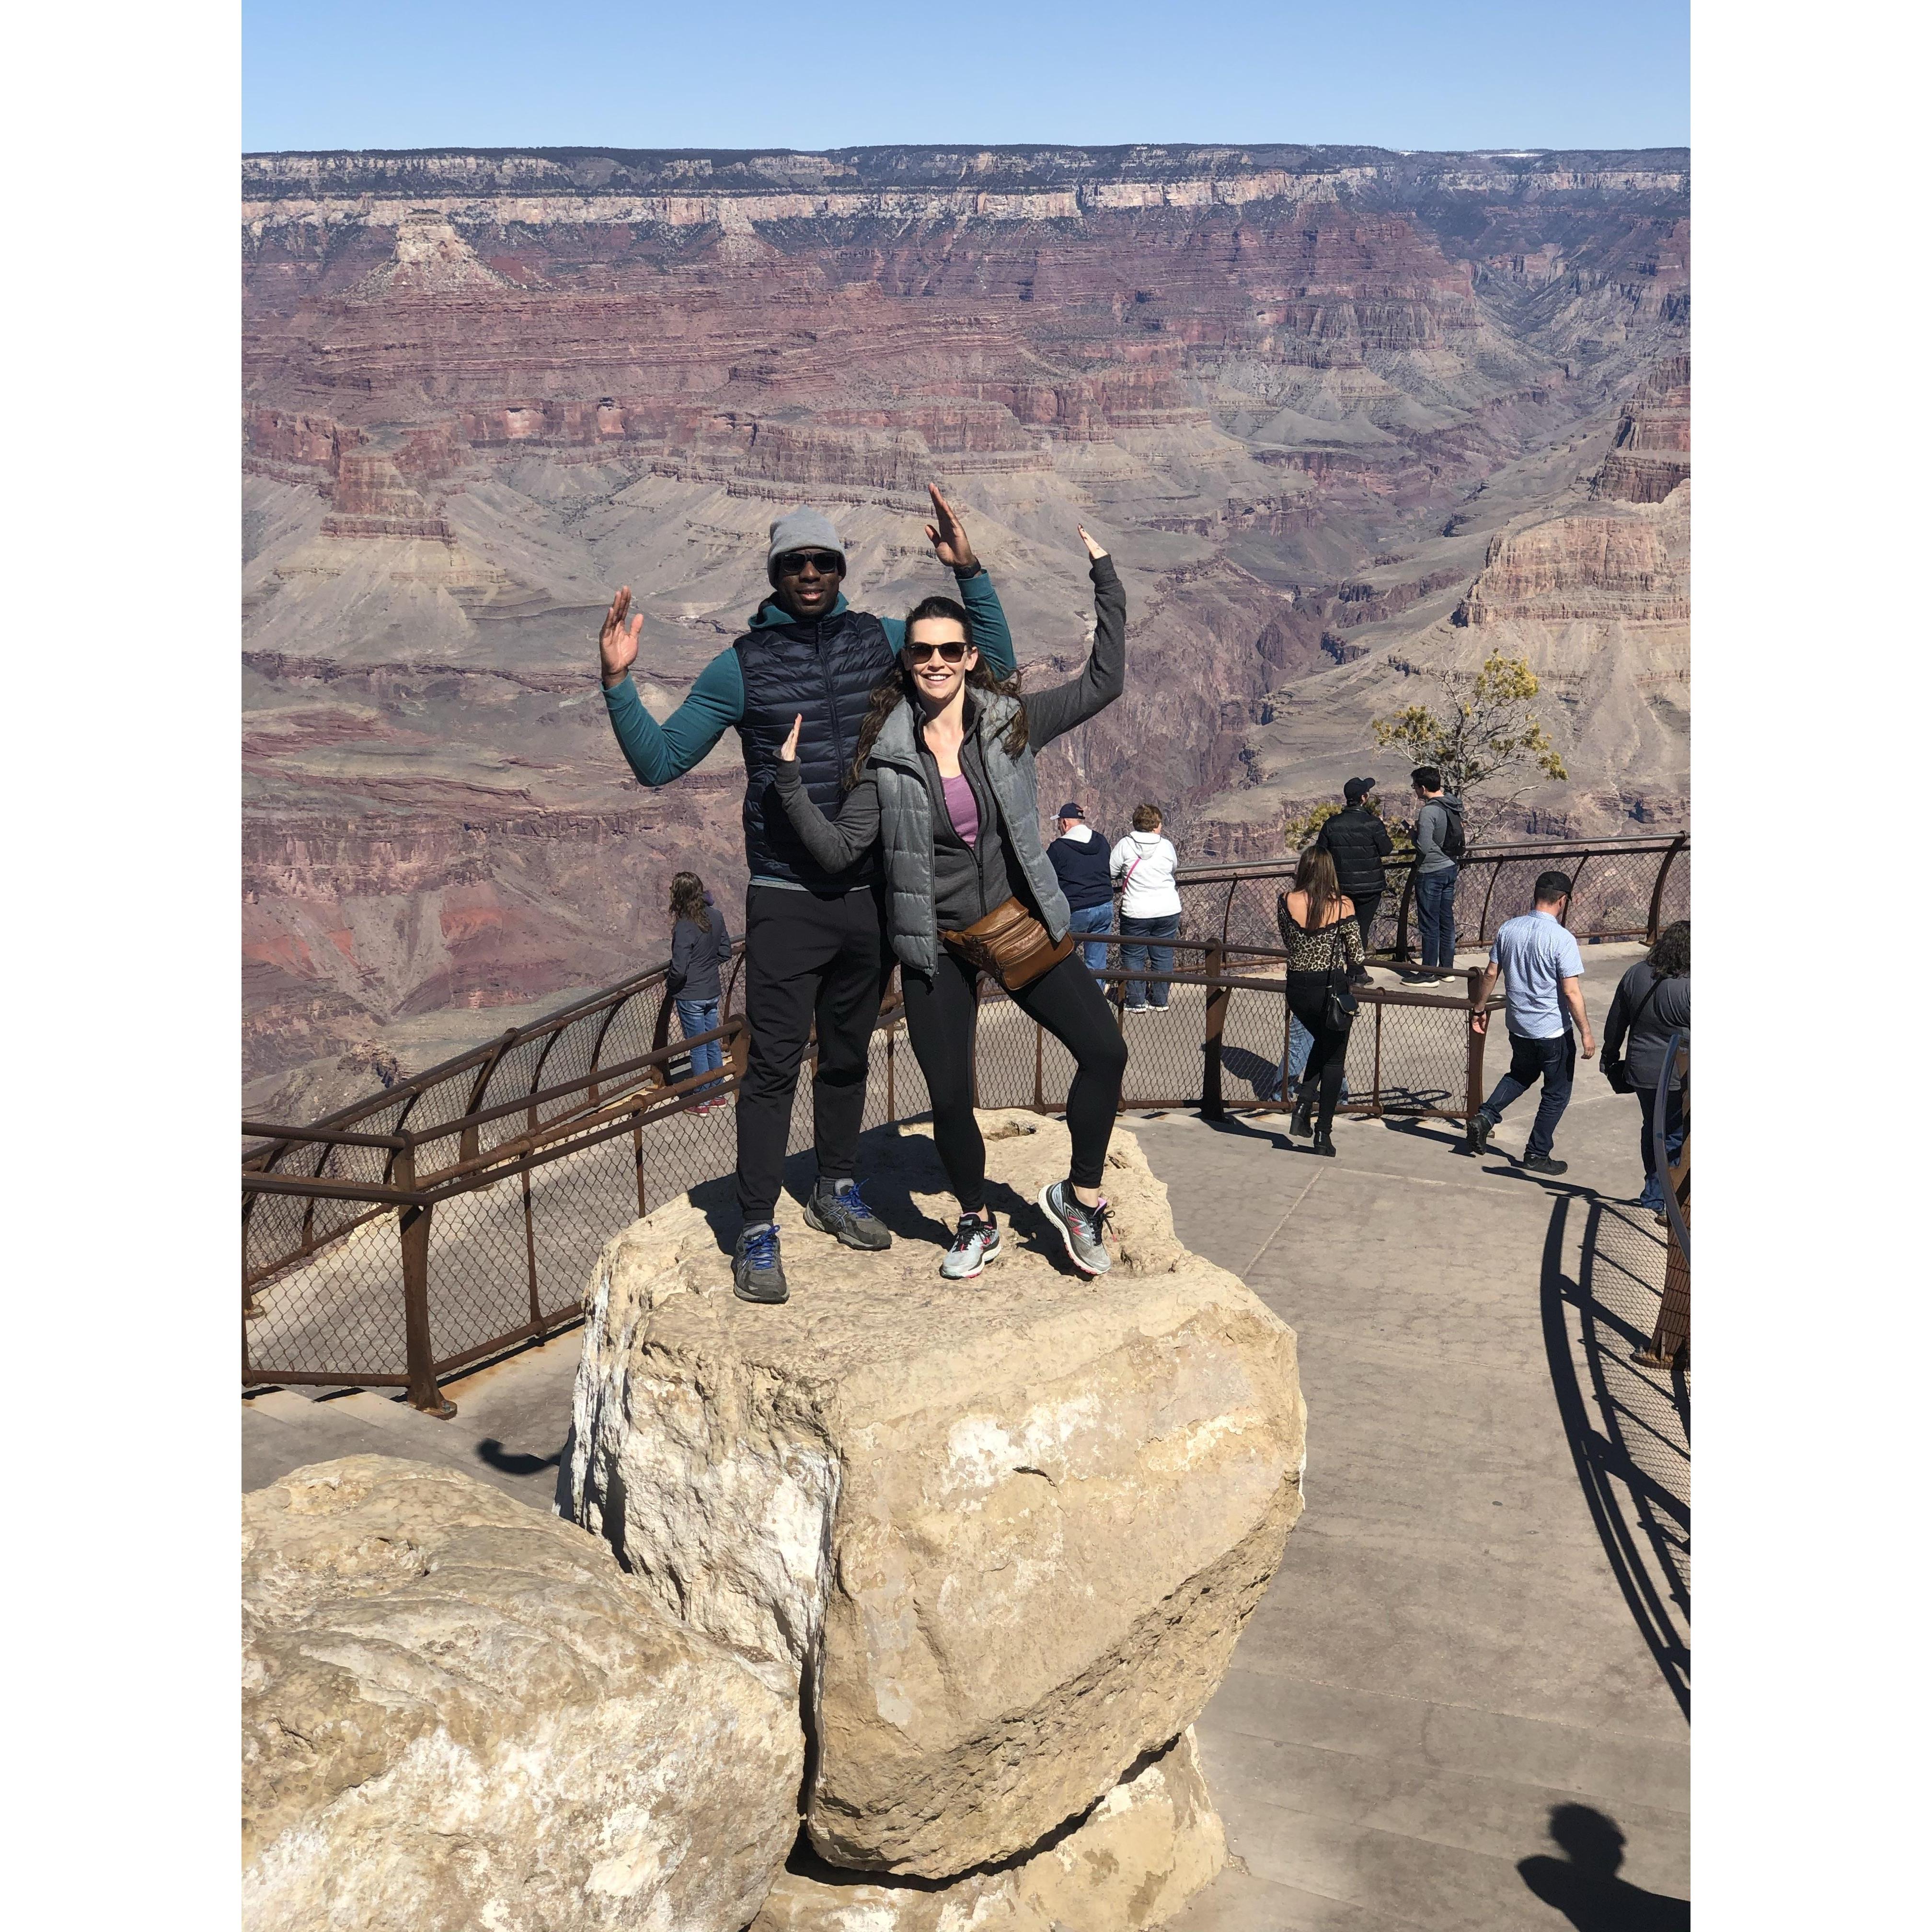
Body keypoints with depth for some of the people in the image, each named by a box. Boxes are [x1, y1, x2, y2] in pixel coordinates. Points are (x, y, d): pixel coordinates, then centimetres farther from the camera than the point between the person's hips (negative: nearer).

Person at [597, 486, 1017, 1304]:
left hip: (870, 892, 4)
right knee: (773, 1064, -5)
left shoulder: (881, 639, 5)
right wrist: (618, 684, -15)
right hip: (786, 898, -3)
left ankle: (837, 1190, 34)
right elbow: (660, 761, -1)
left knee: (848, 1053, 17)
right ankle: (757, 1231, 4)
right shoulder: (743, 664, -2)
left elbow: (993, 665, 9)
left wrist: (970, 574, -2)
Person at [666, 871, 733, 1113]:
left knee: (698, 1048, 5)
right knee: (713, 1044, 17)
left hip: (690, 997, -6)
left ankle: (701, 1100, 16)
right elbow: (725, 954, 6)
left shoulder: (684, 927, -24)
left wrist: (669, 983, -5)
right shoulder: (715, 916, -3)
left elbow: (679, 970, -24)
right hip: (712, 993, 6)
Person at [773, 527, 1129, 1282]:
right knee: (949, 1098, 2)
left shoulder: (1011, 724, -3)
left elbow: (1104, 682, -1)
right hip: (937, 944, -1)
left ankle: (1079, 1195, 11)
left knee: (1105, 1050, -10)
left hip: (1021, 922, 1)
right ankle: (976, 1224, 29)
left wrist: (1105, 578, -3)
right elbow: (838, 849, -10)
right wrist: (790, 780, -21)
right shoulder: (886, 753, -6)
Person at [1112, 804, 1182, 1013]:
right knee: (1163, 956, 12)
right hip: (1168, 911, 2)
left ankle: (1136, 1001, 10)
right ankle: (1160, 1001, 18)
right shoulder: (1166, 846, -2)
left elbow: (1109, 872, -4)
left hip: (1136, 912, -2)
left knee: (1133, 956, 10)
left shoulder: (1125, 845, -9)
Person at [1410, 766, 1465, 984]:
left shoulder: (1429, 811, -23)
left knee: (1429, 925, 0)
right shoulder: (1454, 805, 4)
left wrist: (1413, 834, -7)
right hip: (1451, 868, 9)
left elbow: (1424, 846, -27)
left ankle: (1429, 973, 5)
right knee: (1447, 921, 15)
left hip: (1431, 873, -9)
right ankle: (1446, 968, 23)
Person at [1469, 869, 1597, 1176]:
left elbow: (1490, 974, 4)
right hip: (1554, 1030, -6)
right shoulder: (1562, 938, -20)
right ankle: (1537, 1155, 17)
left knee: (1520, 1075, 29)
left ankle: (1485, 1116, 13)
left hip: (1518, 1025, 6)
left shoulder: (1508, 929, -3)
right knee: (1557, 1093, 12)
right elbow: (1572, 992, -20)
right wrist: (1586, 1033, -12)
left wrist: (1480, 1010, 16)